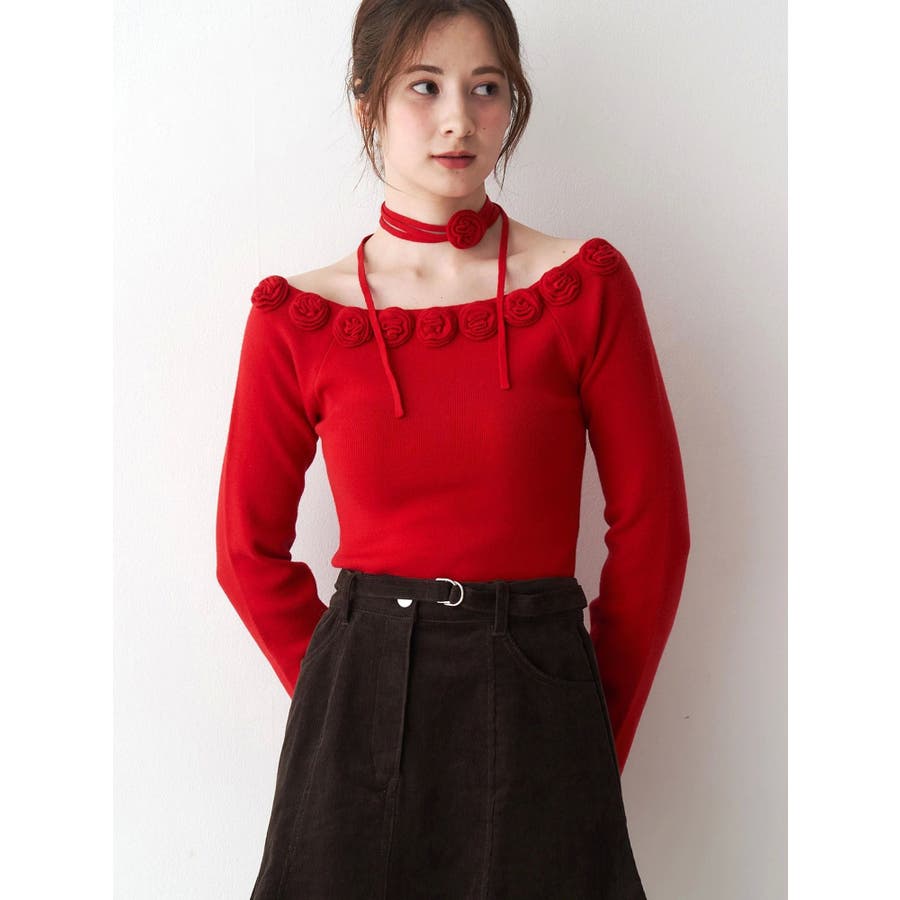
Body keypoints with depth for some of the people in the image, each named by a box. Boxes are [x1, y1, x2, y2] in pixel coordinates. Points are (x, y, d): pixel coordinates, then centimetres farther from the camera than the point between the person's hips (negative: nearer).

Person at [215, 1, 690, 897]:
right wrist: (352, 694, 5)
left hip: (538, 700, 0)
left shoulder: (584, 285, -3)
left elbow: (651, 529, 0)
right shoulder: (297, 319, -2)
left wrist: (596, 732, 4)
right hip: (358, 709, 1)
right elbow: (250, 550, 6)